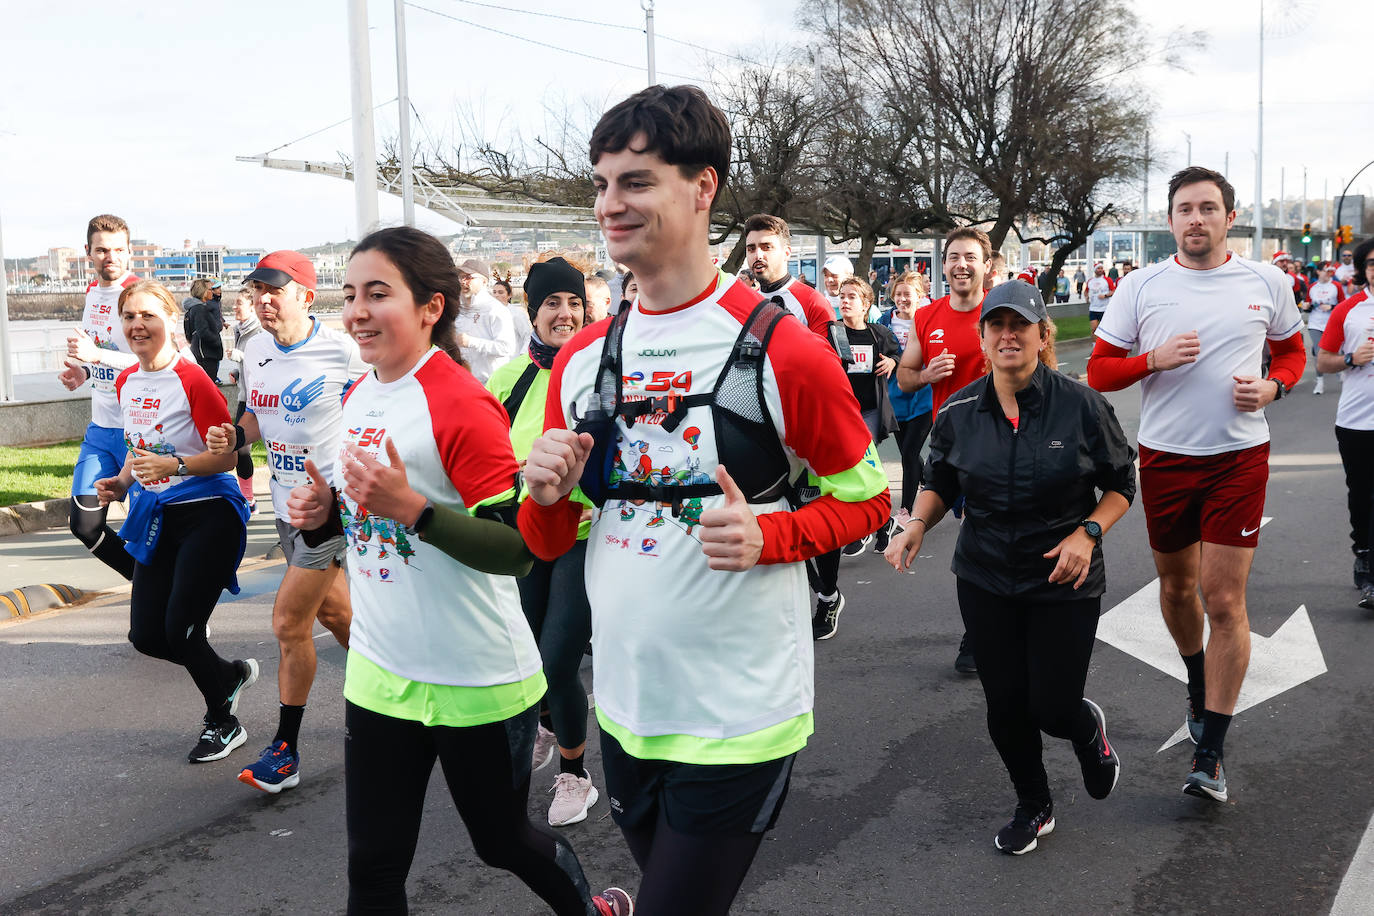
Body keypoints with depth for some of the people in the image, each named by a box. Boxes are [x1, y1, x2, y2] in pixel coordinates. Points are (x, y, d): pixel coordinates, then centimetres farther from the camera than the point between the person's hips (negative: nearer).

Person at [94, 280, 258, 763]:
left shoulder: (192, 380, -16)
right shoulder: (126, 382, 8)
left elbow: (228, 455, -16)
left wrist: (172, 465, -28)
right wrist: (122, 483, 4)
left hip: (207, 515, -8)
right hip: (157, 518, 8)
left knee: (180, 631, -7)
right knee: (146, 635, 5)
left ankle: (222, 723, 19)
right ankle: (232, 674, 33)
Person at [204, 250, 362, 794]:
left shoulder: (341, 352, -15)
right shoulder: (255, 352, 5)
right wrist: (235, 435, -3)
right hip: (286, 502, 7)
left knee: (289, 623, -7)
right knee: (333, 612, 19)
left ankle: (286, 750, 6)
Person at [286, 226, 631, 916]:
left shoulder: (460, 403, -19)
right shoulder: (358, 398, 6)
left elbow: (519, 547, -23)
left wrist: (410, 506, -32)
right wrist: (324, 513, -1)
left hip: (477, 681, -7)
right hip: (380, 672, 7)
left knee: (503, 840, 15)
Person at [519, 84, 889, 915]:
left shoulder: (781, 350, -11)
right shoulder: (583, 359, 4)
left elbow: (866, 500, -1)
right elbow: (548, 544, 11)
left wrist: (767, 537, -19)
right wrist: (547, 494, -12)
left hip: (738, 720, -5)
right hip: (625, 706, 6)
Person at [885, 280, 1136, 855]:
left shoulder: (1081, 406, -11)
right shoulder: (960, 413, -4)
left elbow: (1122, 484, -1)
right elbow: (939, 483, 11)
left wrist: (1087, 532, -17)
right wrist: (917, 526, -8)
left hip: (1063, 582, -2)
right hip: (985, 580, 3)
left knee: (1052, 708, -2)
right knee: (1005, 705, 7)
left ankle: (1090, 730, 38)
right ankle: (1033, 807, 34)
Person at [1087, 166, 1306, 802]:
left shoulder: (1266, 284, 1)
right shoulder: (1141, 286, -2)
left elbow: (1292, 350, 15)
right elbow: (1099, 371, 0)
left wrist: (1271, 386, -6)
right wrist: (1154, 359, -18)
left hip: (1239, 457, -1)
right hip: (1164, 457, 1)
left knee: (1225, 600, -6)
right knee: (1176, 584, 16)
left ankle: (1209, 755, 2)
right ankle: (1198, 682, 46)